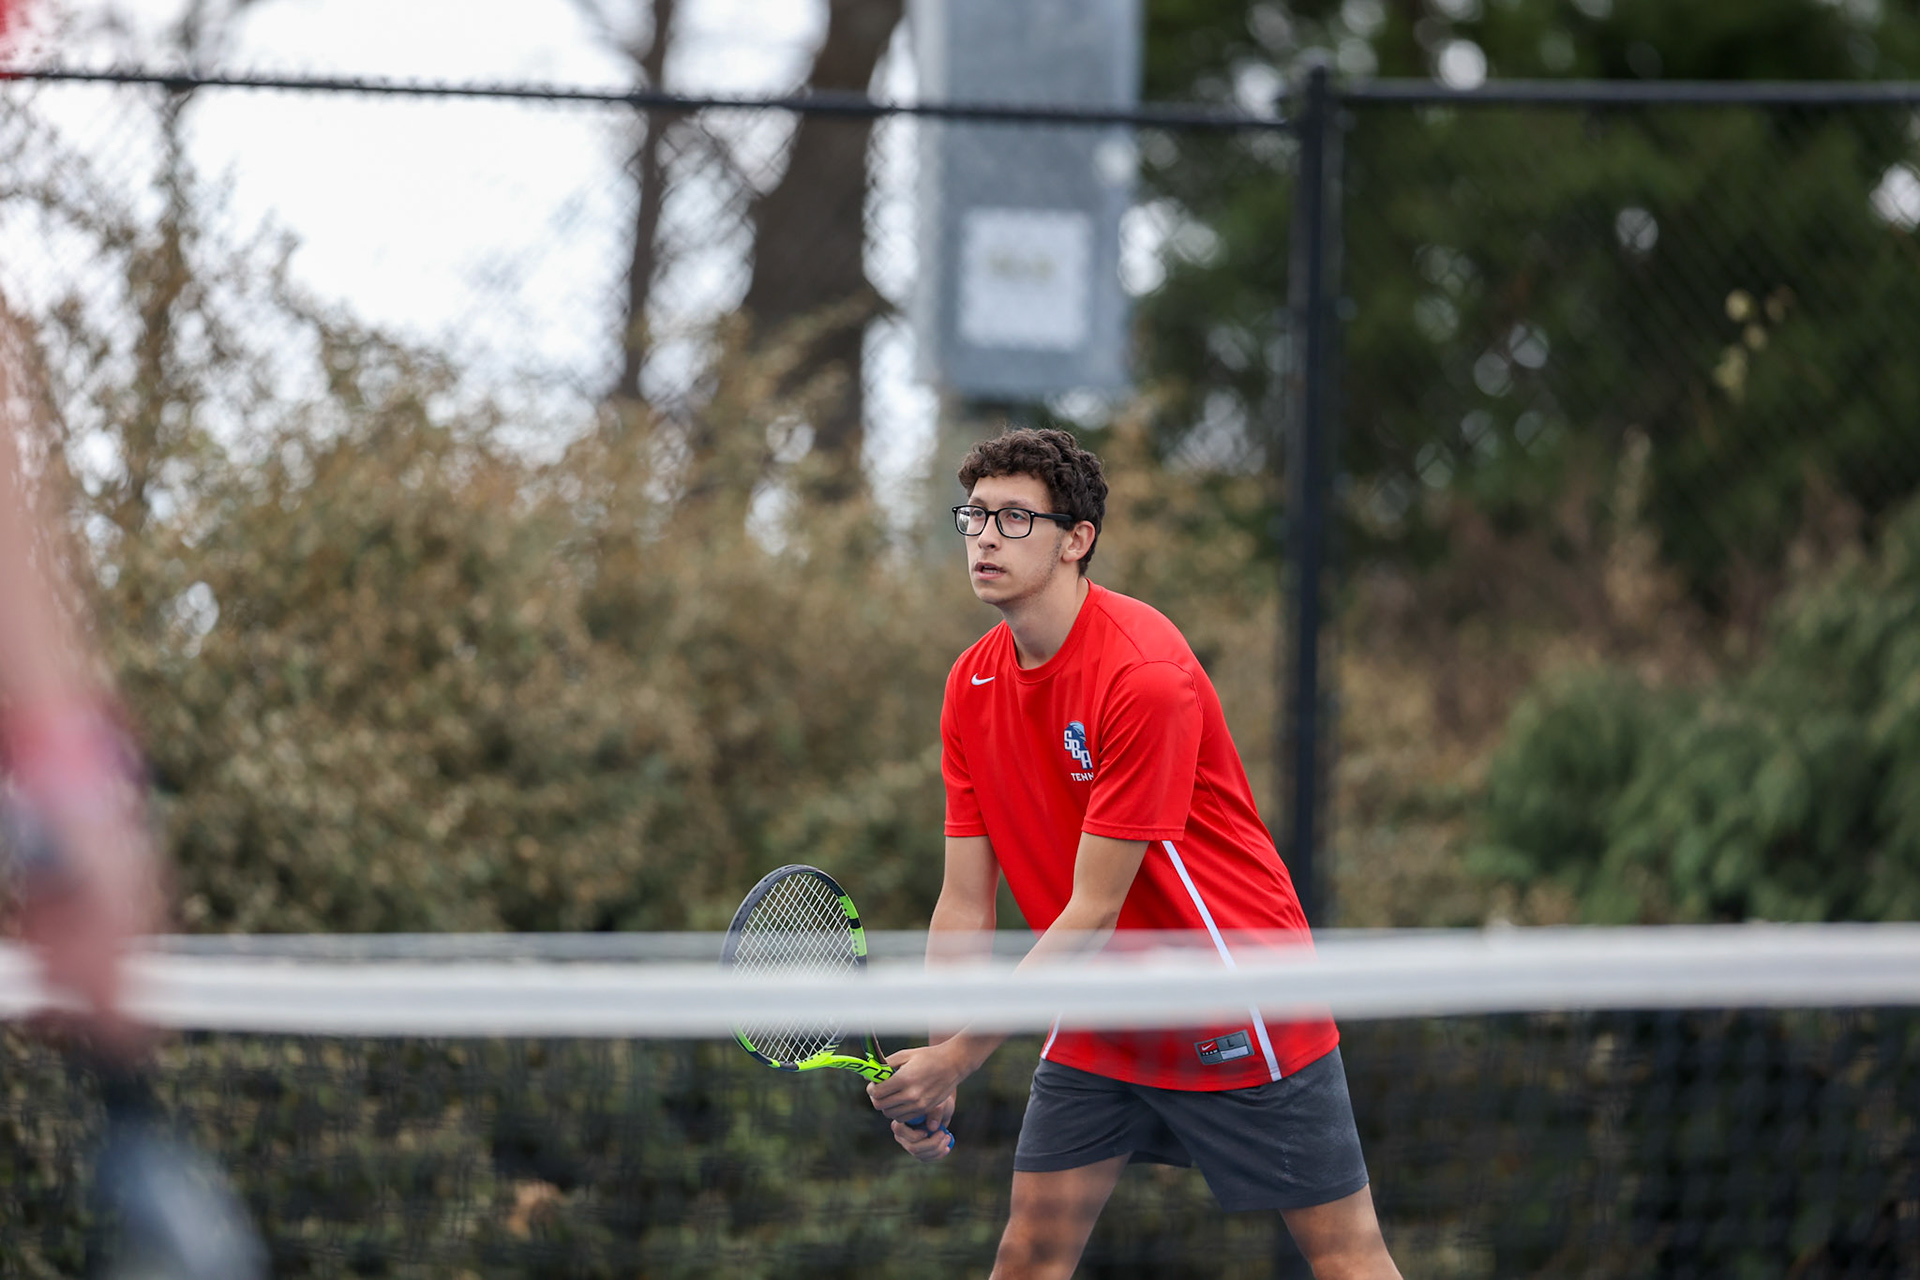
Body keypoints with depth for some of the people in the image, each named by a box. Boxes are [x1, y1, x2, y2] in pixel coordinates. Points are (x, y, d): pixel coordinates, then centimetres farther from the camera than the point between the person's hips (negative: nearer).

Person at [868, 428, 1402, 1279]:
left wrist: (957, 1057, -21)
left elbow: (1094, 911, -23)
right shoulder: (973, 688, 0)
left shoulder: (1146, 673, -24)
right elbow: (965, 902, 2)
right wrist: (932, 1069, -9)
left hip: (1236, 1014, -7)